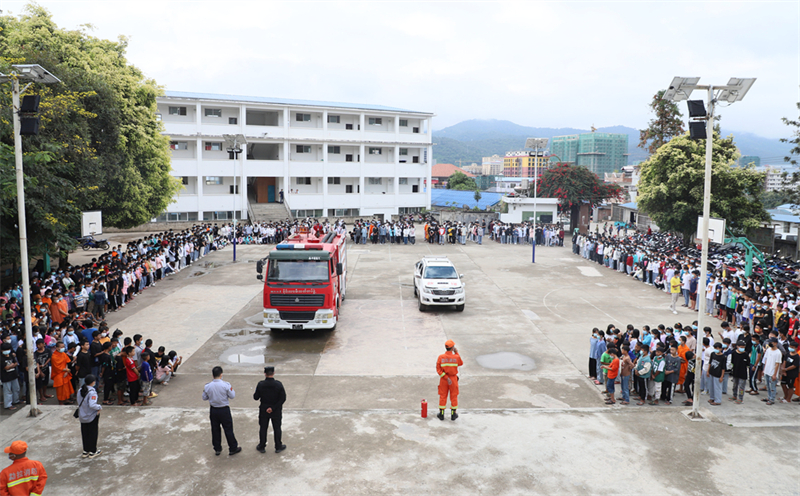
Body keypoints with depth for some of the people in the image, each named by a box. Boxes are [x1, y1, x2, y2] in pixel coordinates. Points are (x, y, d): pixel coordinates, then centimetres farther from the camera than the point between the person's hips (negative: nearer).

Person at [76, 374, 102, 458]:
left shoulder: (80, 390, -1)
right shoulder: (92, 392, -24)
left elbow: (79, 402, 6)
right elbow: (92, 405, -29)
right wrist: (99, 407, -13)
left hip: (82, 416, 6)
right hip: (92, 416, -6)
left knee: (85, 433, 16)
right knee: (93, 433, 8)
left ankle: (85, 451, 25)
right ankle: (92, 452, 17)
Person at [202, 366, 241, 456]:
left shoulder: (207, 386, -10)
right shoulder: (226, 385, -18)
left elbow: (204, 398, 2)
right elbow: (232, 396, -9)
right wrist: (231, 389, 7)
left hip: (213, 410, 3)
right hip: (224, 410, -3)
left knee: (215, 430, 16)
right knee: (228, 429, 9)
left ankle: (217, 449, 27)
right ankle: (233, 449, 19)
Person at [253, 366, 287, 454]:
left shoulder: (260, 384, -14)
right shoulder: (278, 384, -15)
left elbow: (256, 397, -6)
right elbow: (283, 398, -16)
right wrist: (274, 408, -12)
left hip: (263, 410, 1)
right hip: (276, 411, -1)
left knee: (263, 428, 16)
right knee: (277, 428, 14)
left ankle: (262, 447, 26)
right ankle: (278, 447, 23)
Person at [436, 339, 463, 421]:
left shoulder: (441, 357, -13)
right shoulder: (456, 357, -15)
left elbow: (439, 370, -15)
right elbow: (461, 363, 8)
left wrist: (446, 378, -14)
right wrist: (457, 353, 10)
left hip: (443, 379, 1)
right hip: (453, 379, -1)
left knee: (443, 396, 12)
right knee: (454, 396, 13)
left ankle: (441, 414, 18)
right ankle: (453, 414, 20)